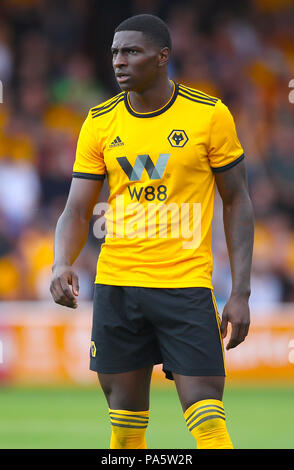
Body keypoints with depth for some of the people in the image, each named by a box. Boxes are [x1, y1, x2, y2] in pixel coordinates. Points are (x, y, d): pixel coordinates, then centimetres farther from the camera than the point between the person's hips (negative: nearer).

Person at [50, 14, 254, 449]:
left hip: (187, 284, -3)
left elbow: (237, 201, 3)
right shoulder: (100, 123, 4)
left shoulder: (210, 115, -3)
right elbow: (77, 210, 5)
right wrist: (62, 265, -17)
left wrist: (240, 293, -3)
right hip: (116, 284, 3)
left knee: (208, 421, -12)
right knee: (125, 421, 6)